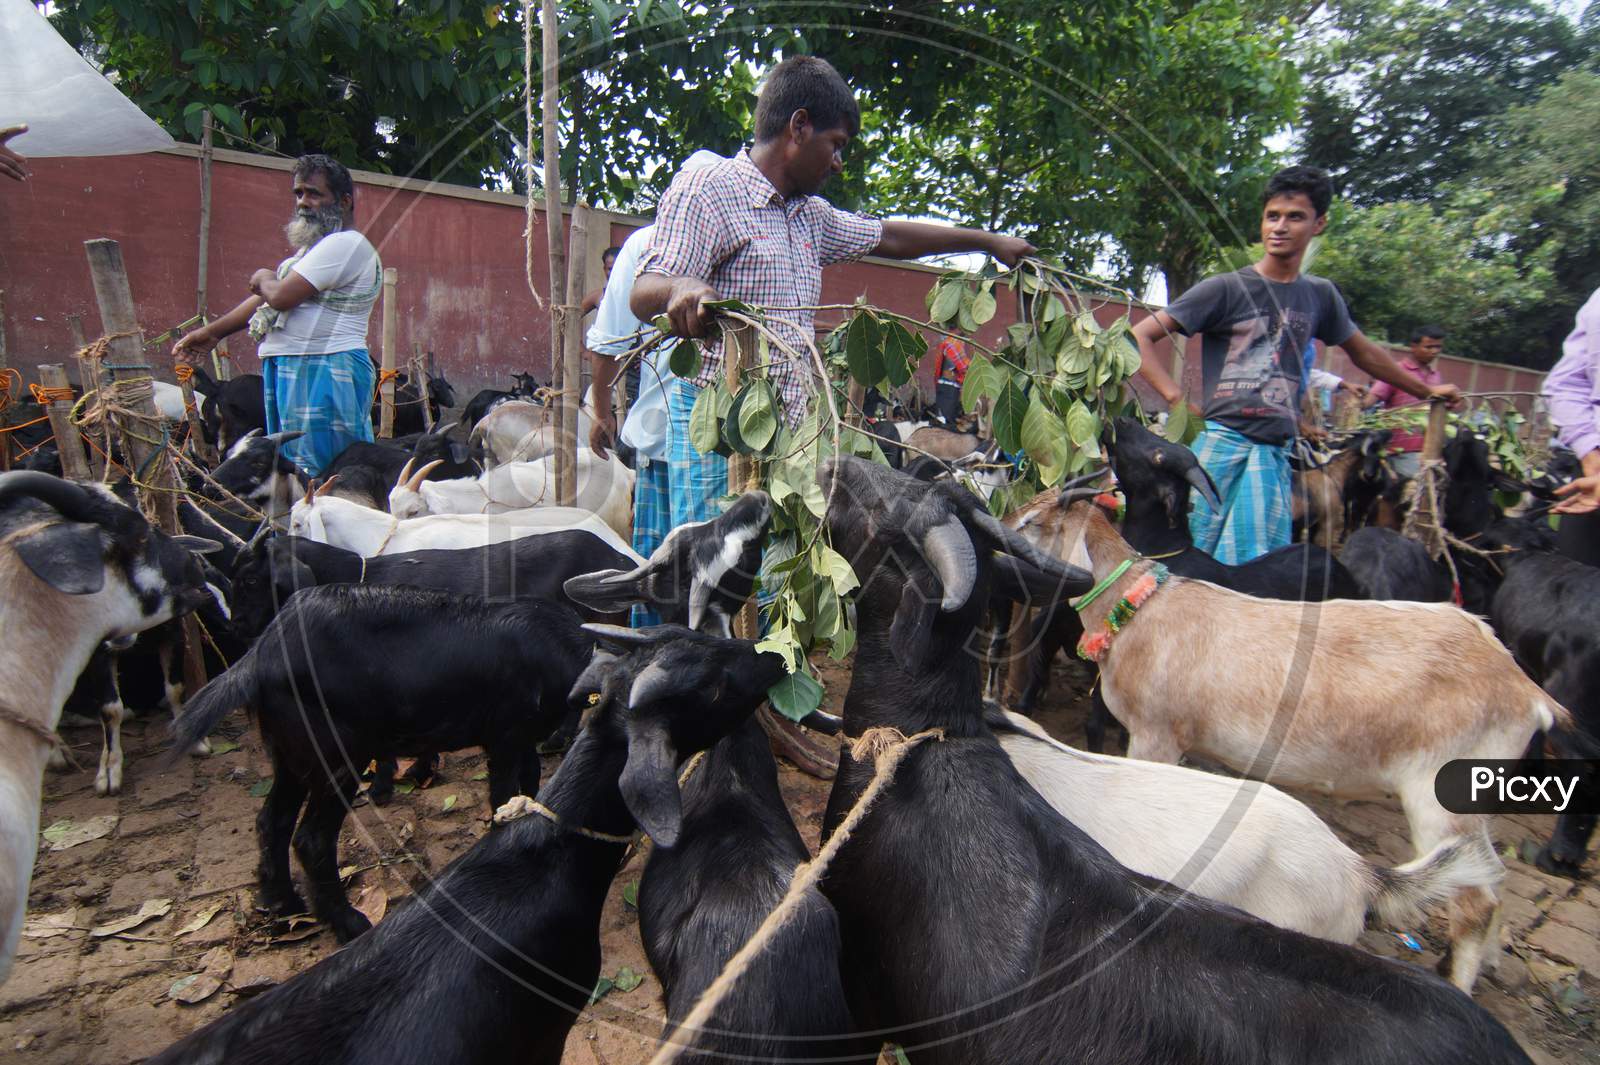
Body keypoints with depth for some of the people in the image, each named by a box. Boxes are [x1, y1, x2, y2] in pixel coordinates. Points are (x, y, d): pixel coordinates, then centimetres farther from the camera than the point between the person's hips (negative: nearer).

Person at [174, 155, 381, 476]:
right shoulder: (313, 247, 22)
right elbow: (267, 296, 26)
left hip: (323, 376, -11)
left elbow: (281, 296, -18)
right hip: (290, 372, 11)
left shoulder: (346, 244, -13)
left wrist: (264, 279, 5)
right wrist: (213, 331, 26)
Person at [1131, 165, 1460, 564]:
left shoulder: (1320, 295, 14)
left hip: (1274, 457, 4)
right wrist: (1178, 399, -13)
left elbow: (1363, 353, 31)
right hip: (1218, 445, -4)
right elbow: (1138, 337, -5)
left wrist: (1426, 390, 41)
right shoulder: (1226, 288, 0)